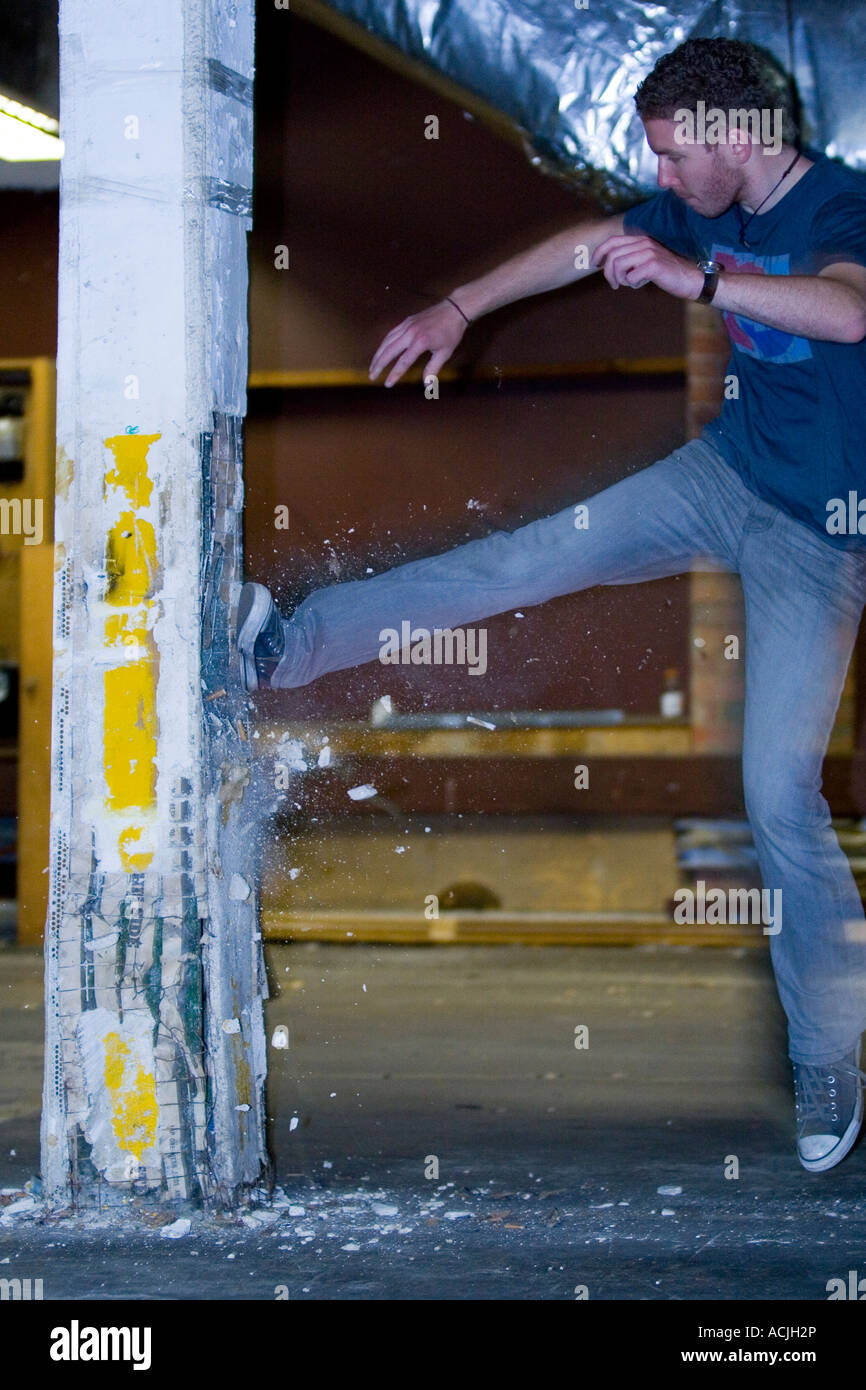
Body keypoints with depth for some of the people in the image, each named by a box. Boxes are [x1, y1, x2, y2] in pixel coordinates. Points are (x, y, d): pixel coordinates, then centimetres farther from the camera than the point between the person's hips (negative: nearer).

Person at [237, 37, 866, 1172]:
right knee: (518, 560, 3)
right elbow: (588, 246, 15)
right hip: (725, 473, 7)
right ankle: (287, 645, 17)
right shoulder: (705, 204, 1)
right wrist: (459, 310, 16)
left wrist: (690, 277, -49)